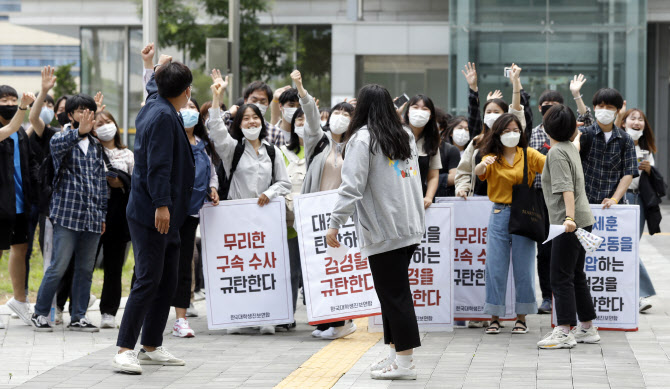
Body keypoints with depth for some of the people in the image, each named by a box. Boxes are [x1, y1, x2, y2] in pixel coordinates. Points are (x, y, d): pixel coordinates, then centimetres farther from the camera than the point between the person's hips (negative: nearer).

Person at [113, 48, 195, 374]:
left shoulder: (154, 107, 14)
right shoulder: (163, 116, -15)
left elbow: (153, 86, 39)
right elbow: (158, 165, -22)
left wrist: (160, 67, 55)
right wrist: (161, 204, -24)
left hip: (165, 214, 10)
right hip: (151, 212, -10)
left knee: (167, 281, 11)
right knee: (148, 280, -12)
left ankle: (151, 347, 17)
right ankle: (124, 350, -11)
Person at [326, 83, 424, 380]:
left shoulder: (362, 138, -9)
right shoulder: (406, 135, 13)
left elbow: (352, 186, -15)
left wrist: (335, 224, -14)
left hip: (383, 229, -7)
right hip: (410, 227, 7)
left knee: (393, 294, -4)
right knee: (396, 292, 14)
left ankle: (404, 362, -2)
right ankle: (397, 352, 18)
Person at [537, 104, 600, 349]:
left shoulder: (557, 152, -14)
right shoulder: (571, 147, 12)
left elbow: (566, 187, -25)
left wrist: (569, 217, -33)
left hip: (569, 223, -9)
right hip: (582, 221, 9)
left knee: (561, 278, -8)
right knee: (576, 276, 15)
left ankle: (564, 333, -10)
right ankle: (587, 329, 20)